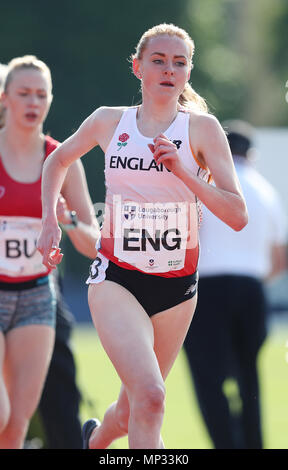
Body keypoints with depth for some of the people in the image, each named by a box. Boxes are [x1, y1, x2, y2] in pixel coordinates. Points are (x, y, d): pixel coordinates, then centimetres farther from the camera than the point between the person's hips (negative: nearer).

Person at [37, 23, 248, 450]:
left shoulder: (203, 128, -4)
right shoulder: (108, 122, 1)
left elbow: (237, 216, -11)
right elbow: (58, 161, 22)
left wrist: (184, 171, -21)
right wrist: (50, 221, 10)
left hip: (177, 287, 2)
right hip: (116, 280, -2)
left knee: (131, 411, 16)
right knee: (150, 397, -25)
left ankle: (96, 441, 50)